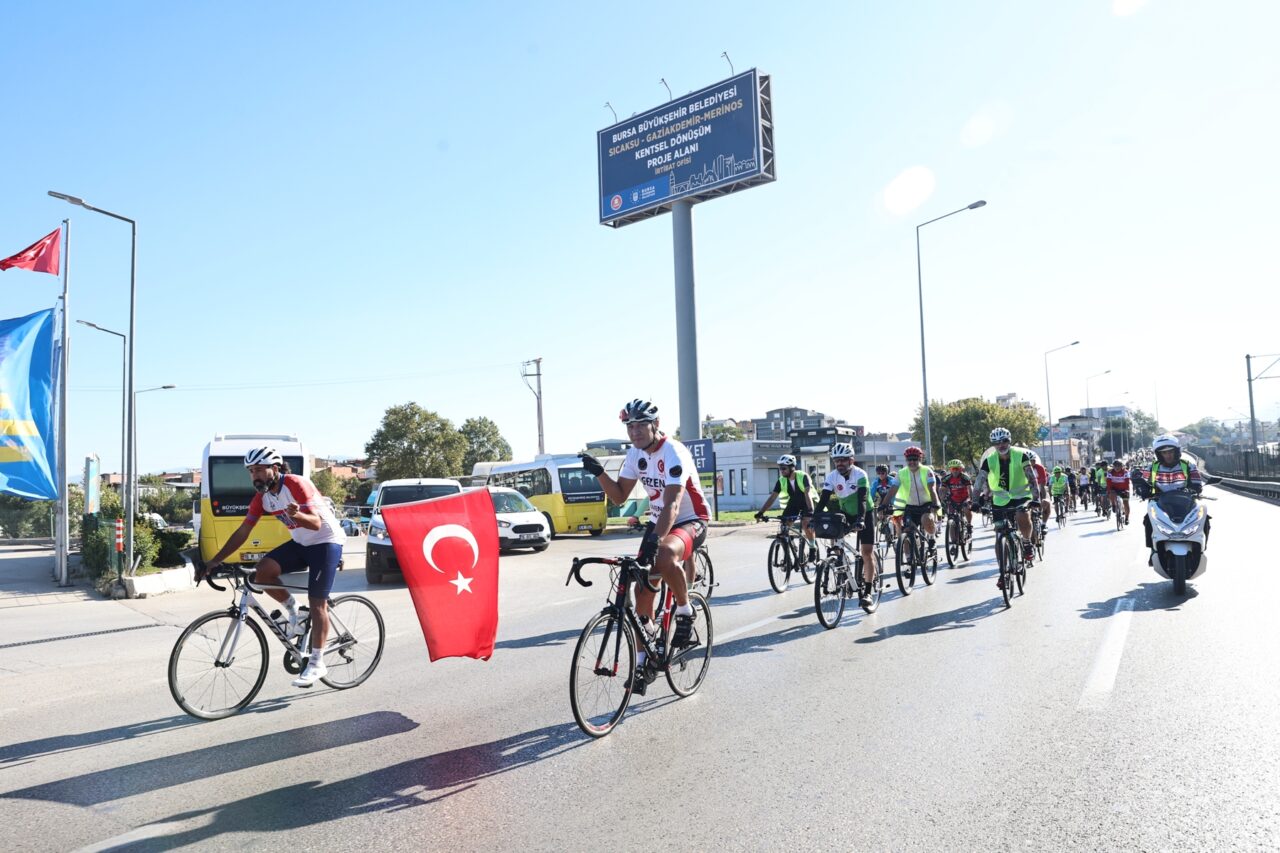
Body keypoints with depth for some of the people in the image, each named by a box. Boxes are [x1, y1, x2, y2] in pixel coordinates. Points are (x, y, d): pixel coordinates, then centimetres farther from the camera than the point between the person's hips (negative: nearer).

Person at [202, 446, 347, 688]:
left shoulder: (296, 485, -22)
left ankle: (317, 663, -2)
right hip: (300, 543, 7)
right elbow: (242, 532, 1)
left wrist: (296, 515, -49)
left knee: (317, 603, -9)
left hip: (326, 542, -7)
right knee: (262, 571, -17)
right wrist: (215, 561, -5)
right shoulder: (262, 497, -1)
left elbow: (316, 523, -28)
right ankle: (293, 611, 6)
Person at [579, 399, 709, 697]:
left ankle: (685, 612, -11)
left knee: (665, 556, -39)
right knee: (642, 590, -4)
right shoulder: (636, 454, 0)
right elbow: (619, 496, 3)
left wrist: (654, 540, -49)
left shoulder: (674, 453, -24)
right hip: (658, 522, 7)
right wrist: (599, 473, -13)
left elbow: (672, 504, -36)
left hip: (691, 522, -7)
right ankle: (643, 663, 9)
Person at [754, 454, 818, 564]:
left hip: (808, 502, -5)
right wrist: (761, 512, -26)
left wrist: (810, 510, -55)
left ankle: (813, 548, -4)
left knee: (806, 524, -28)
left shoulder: (803, 476, -29)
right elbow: (772, 497, -17)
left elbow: (808, 493, -40)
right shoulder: (781, 481, -15)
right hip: (794, 502, 5)